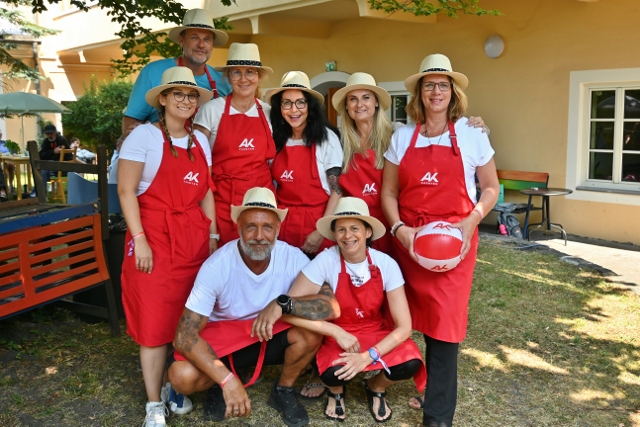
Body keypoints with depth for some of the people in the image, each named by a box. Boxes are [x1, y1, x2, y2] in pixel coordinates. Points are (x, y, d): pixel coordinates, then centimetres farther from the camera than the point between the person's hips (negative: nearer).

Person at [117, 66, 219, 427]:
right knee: (155, 320, 0)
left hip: (195, 238, 5)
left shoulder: (200, 140, 12)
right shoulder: (144, 136, -6)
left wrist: (213, 235, 11)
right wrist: (140, 240, -14)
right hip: (154, 237, -5)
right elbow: (126, 191, -9)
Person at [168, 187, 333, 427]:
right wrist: (227, 380, -38)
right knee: (182, 376, -30)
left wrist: (283, 302, -43)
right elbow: (185, 335, -27)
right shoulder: (217, 266, -25)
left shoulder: (293, 258, -18)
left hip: (273, 337, 2)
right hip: (222, 338, -2)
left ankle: (283, 390, 1)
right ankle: (218, 386, 8)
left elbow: (332, 306, -27)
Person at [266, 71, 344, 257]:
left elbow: (338, 190, -9)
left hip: (318, 222, -3)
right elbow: (273, 185, 12)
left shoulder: (326, 138, -8)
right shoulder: (276, 140, 3)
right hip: (283, 224, 3)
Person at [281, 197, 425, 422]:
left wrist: (368, 356, -27)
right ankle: (336, 391, 7)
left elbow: (404, 326, -15)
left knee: (410, 363, -27)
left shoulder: (386, 264, -16)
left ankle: (375, 387, 9)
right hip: (337, 336, -2)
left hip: (378, 333, 2)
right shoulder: (326, 261, -20)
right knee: (334, 373, -33)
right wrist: (337, 332, -27)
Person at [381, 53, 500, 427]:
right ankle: (433, 388, 30)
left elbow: (490, 188, 7)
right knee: (421, 314, 8)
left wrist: (471, 222, -9)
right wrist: (399, 229, -9)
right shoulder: (402, 137, 8)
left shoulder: (471, 135, 3)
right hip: (409, 239, 2)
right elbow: (389, 192, 8)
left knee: (445, 318, -7)